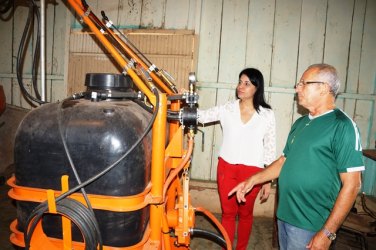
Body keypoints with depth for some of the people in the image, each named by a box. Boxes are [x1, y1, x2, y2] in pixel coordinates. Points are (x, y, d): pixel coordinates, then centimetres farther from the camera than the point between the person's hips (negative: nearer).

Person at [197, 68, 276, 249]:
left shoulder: (267, 114, -4)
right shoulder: (227, 108, 0)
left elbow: (270, 149, -1)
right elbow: (201, 116, -8)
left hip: (252, 171, -1)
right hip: (226, 167, 1)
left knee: (245, 213, 16)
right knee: (227, 212, 13)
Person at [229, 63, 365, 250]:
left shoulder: (342, 126, -14)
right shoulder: (300, 123, 8)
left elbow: (351, 185, -16)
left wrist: (328, 233, -17)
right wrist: (253, 180, 5)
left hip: (309, 224, -7)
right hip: (284, 214, 7)